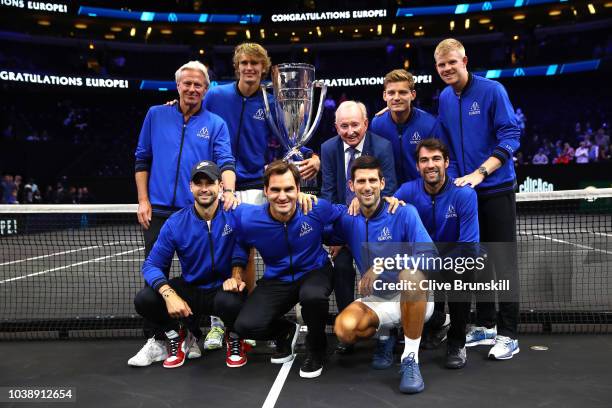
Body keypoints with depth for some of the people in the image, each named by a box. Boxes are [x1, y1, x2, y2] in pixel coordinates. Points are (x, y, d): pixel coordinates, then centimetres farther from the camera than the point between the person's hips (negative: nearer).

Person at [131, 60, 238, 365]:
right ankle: (154, 340, 15)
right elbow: (142, 159, 11)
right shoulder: (156, 115, 9)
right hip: (158, 211, 1)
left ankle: (194, 337, 20)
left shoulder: (216, 124, 5)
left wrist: (228, 190, -26)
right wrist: (143, 200, 3)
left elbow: (225, 163, -6)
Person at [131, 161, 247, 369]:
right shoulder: (175, 223, -10)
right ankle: (179, 337, 12)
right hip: (190, 288, 3)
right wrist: (169, 294, -27)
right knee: (144, 299, -20)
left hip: (225, 288, -2)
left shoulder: (235, 215, -15)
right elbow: (152, 265, -9)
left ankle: (235, 340, 1)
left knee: (230, 302, -38)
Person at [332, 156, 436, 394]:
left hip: (413, 299, -3)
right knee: (344, 329, -27)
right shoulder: (347, 220, 0)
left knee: (411, 274, -38)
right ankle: (384, 336, 10)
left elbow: (429, 255, -21)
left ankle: (411, 358, -22)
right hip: (376, 301, 3)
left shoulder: (404, 212, -12)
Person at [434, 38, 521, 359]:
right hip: (464, 190, 6)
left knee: (504, 260, -3)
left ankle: (508, 335, 4)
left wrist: (480, 172, -23)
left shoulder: (492, 91, -8)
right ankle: (485, 326, 24)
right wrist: (454, 177, 6)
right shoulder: (445, 99, 9)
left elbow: (510, 137, -14)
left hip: (496, 189, -6)